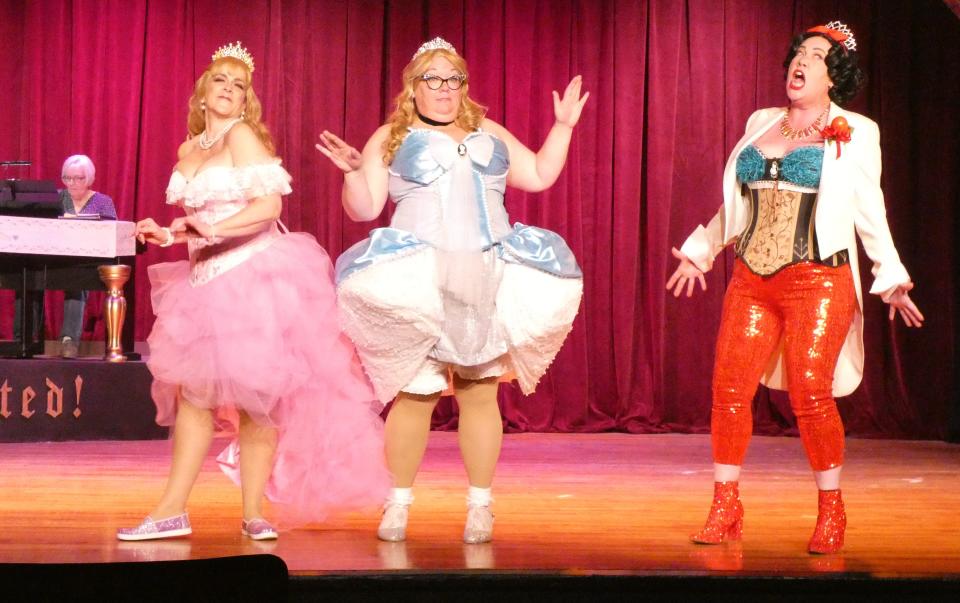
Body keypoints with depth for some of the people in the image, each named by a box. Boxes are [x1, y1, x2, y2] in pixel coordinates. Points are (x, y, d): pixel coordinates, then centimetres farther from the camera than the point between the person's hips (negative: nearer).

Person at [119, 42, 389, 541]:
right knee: (192, 390, 3)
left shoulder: (243, 136, -6)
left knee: (255, 394, -4)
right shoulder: (188, 151, 15)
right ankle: (172, 510, 5)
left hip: (253, 274, -7)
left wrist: (214, 230, -27)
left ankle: (254, 512, 3)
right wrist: (168, 235, 5)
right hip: (206, 278, 7)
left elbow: (268, 206, -16)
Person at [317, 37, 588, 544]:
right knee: (414, 394, -5)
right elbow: (364, 208, 2)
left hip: (488, 284, 3)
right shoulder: (390, 139, 9)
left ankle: (480, 505, 6)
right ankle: (398, 503, 7)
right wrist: (353, 172, -15)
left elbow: (539, 176, 19)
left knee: (480, 394, 0)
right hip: (417, 284, -2)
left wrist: (563, 126, 13)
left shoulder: (489, 134, 20)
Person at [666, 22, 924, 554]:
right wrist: (701, 250, 29)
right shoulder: (760, 123, 16)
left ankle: (831, 512, 5)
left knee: (811, 394, -11)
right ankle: (725, 509, 8)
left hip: (818, 281, -4)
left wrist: (891, 279, 2)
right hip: (751, 280, 4)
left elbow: (869, 213, 7)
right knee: (729, 389, -2)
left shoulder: (854, 133, 6)